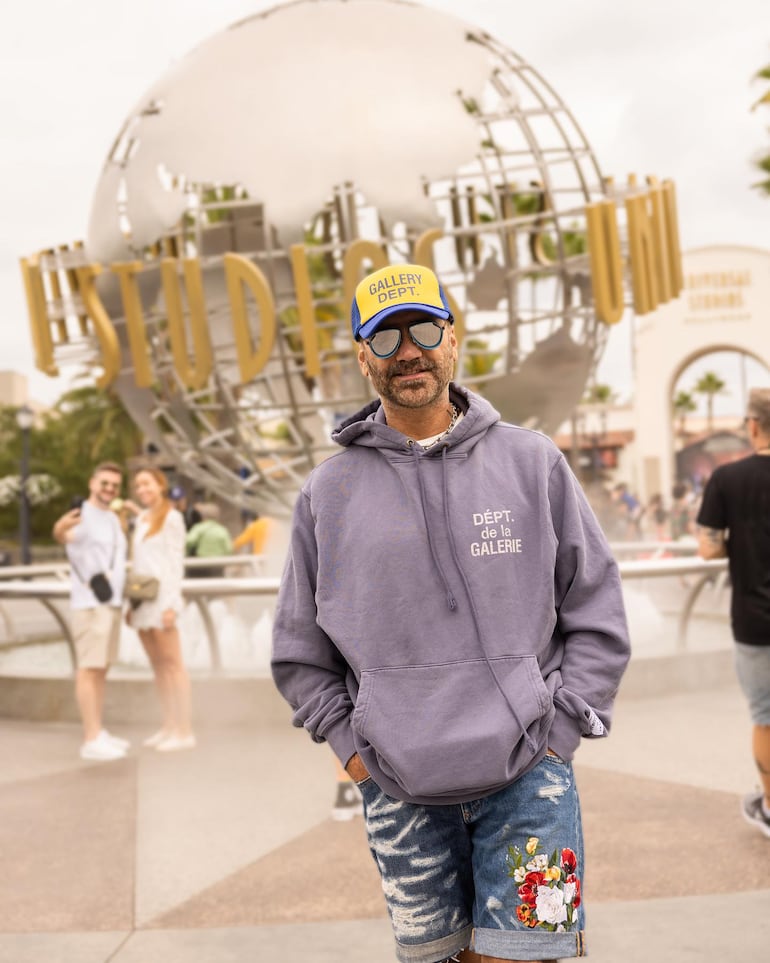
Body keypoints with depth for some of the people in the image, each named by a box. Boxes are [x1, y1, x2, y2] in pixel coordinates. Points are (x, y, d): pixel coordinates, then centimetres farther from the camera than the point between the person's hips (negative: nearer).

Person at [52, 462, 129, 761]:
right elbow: (64, 537, -41)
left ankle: (98, 733, 16)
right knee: (89, 669, -8)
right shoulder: (81, 516, -13)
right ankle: (91, 740, -8)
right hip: (90, 604, -9)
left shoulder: (112, 518, 15)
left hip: (111, 603, 9)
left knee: (101, 669, 11)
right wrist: (60, 529, -61)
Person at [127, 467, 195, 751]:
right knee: (157, 664, 7)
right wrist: (131, 603, 14)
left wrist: (171, 604, -15)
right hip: (142, 599, 7)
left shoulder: (171, 517, -3)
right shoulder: (141, 519, 18)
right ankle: (169, 726, 11)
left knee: (172, 663, -8)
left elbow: (176, 561, -8)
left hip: (161, 596, -7)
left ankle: (185, 730, -8)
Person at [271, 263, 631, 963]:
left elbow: (597, 615, 6)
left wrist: (557, 734, -1)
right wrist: (351, 745, 3)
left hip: (526, 780, -1)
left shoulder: (532, 463, 3)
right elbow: (298, 649, 12)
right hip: (397, 789, 1)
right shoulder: (327, 492, 4)